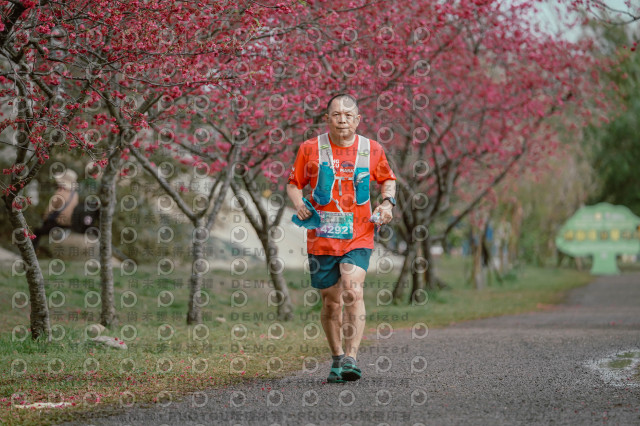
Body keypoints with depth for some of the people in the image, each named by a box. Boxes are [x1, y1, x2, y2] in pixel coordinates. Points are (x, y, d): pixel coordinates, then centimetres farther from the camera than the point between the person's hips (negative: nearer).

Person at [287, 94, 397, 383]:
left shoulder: (372, 150, 5)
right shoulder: (310, 149, 2)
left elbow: (387, 179, 22)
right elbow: (293, 183, 11)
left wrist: (387, 202, 3)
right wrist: (298, 203, -9)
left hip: (358, 237, -1)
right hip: (321, 237, 1)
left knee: (352, 291, -21)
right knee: (331, 301, 7)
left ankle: (351, 357, -25)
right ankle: (337, 359, 26)